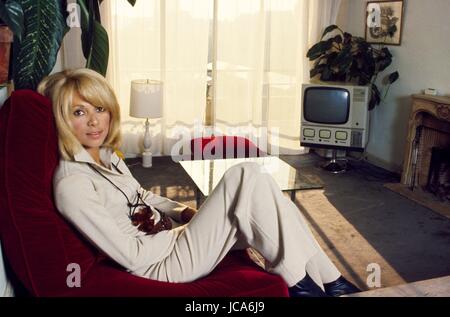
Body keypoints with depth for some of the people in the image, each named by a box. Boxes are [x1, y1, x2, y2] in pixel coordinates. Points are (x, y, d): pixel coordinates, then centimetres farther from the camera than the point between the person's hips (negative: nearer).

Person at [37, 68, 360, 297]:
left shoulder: (105, 155, 7)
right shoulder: (71, 184, -20)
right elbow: (132, 255, -19)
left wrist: (183, 212, 6)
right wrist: (182, 229, -9)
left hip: (168, 241, 9)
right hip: (163, 266, -8)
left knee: (250, 177, -8)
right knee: (245, 177, -22)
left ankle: (328, 279, -1)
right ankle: (297, 282, -7)